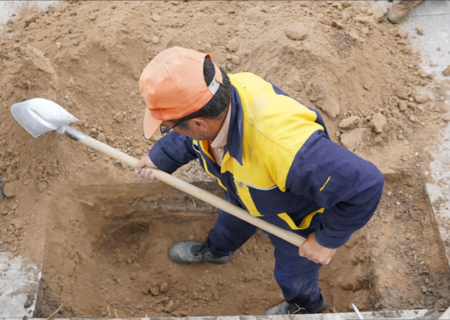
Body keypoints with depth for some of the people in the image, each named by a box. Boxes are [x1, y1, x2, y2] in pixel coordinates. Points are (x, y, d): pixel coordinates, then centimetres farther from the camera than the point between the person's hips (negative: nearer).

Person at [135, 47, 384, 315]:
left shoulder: (286, 148, -54)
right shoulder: (217, 94, -31)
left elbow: (365, 185, -42)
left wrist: (328, 239, -30)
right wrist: (161, 159, -11)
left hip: (297, 220, -5)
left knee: (292, 273, 27)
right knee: (232, 222, 36)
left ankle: (306, 305, 65)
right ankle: (216, 250, 74)